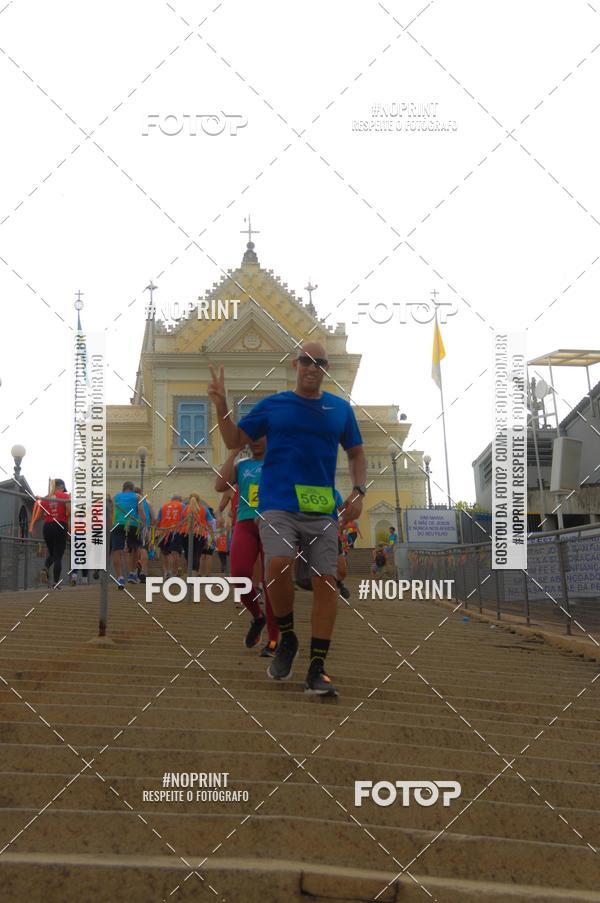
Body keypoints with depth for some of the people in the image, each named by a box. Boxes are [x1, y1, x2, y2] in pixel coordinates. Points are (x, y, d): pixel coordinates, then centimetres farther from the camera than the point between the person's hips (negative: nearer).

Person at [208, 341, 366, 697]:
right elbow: (234, 440, 10)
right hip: (278, 504, -2)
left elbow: (356, 453, 18)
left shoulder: (340, 409, 11)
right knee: (279, 565, -25)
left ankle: (317, 669, 3)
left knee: (326, 581, -4)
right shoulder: (272, 405, 8)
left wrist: (358, 491, 4)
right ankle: (287, 638, 0)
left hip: (323, 508, 2)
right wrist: (222, 406, -5)